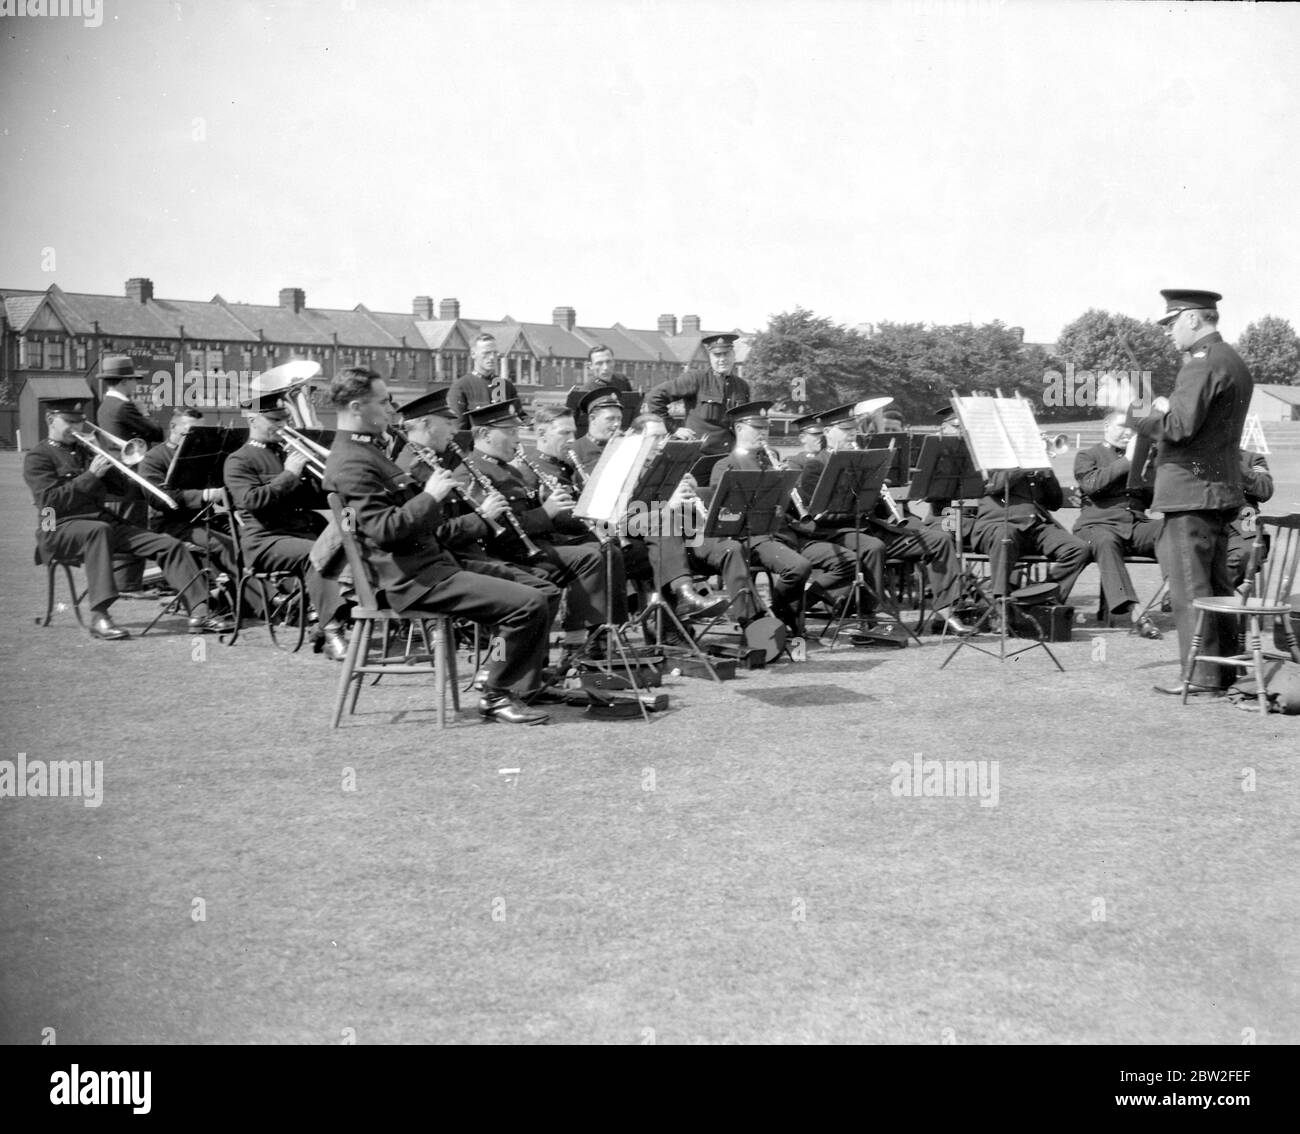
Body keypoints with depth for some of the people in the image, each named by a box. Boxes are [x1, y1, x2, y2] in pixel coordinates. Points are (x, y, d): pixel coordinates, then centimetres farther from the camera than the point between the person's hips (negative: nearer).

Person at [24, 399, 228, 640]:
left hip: (106, 521, 7)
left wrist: (104, 458, 0)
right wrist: (91, 475, -16)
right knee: (98, 529, -41)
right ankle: (99, 617, -44)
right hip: (61, 528, -7)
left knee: (169, 545, -9)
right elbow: (50, 500, -14)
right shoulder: (37, 457, 2)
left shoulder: (84, 450, 21)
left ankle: (198, 612, -14)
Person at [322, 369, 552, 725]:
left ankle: (527, 683, 19)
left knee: (530, 584, 15)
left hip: (428, 563, 11)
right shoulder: (351, 463, -17)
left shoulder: (364, 451, 17)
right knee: (530, 604, -19)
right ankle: (496, 697, -4)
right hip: (413, 580, -11)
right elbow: (384, 529, -27)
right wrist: (430, 495, -18)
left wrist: (435, 487, 7)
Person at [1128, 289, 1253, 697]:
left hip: (1190, 489, -10)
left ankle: (1201, 678, -2)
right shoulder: (1234, 363, 17)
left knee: (1189, 588, -5)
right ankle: (1226, 671, 21)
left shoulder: (1202, 364, -15)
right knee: (1216, 585, 15)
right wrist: (1162, 413, 12)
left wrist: (1139, 415, -8)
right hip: (1220, 489, 10)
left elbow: (1180, 425, -25)